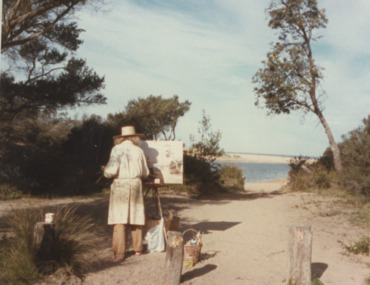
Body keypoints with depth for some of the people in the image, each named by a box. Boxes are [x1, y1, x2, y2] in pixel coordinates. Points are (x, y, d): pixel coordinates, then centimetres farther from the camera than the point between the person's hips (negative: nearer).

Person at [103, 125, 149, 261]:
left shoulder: (117, 149, -5)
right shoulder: (138, 150, 2)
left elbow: (112, 170, -12)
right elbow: (145, 173, 7)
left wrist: (105, 170, 9)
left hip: (120, 186, -2)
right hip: (135, 185, 3)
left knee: (120, 220, 0)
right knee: (136, 218, 13)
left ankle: (119, 253, 1)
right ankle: (137, 248, 24)